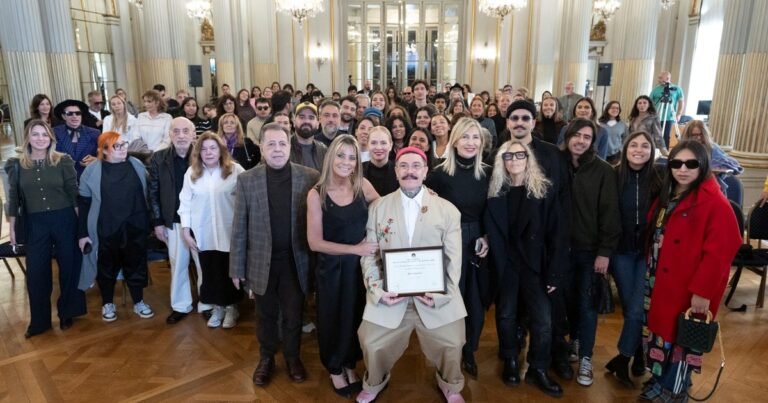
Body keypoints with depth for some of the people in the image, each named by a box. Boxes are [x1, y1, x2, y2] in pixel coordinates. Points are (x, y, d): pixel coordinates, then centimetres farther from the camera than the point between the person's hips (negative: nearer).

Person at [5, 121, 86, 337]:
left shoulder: (63, 161, -3)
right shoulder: (17, 165, 1)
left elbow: (74, 192, -1)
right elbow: (14, 198, 6)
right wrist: (12, 228, 6)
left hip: (64, 219, -1)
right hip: (35, 223, 1)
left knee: (69, 267, 8)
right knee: (36, 272, 6)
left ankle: (67, 313, 28)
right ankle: (39, 321, 22)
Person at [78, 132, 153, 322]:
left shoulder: (137, 165, -1)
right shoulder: (92, 170, -8)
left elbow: (147, 194, 7)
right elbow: (83, 203, -4)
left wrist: (150, 222, 8)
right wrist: (82, 233, -5)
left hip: (134, 228, 2)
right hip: (106, 230, -2)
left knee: (136, 265, 12)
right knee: (107, 267, 14)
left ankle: (138, 302, 29)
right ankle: (107, 303, 33)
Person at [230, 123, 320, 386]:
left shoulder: (309, 177, -7)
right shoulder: (247, 180, -5)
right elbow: (239, 227, -2)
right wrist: (237, 267, -2)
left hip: (296, 260, 0)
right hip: (262, 261, 1)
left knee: (293, 315, 15)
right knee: (265, 315, 17)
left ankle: (293, 357, 38)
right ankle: (266, 358, 40)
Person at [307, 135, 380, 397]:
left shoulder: (363, 186, -5)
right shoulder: (317, 194, -13)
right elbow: (315, 242, -15)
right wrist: (355, 249, -19)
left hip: (360, 266, 3)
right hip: (332, 268, -2)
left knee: (356, 318, 19)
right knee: (333, 320, 15)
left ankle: (350, 365, 44)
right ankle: (335, 369, 41)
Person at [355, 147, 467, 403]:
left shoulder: (448, 210, 1)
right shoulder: (378, 207, 4)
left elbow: (453, 259, -1)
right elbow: (370, 255, 2)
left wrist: (443, 293, -14)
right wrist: (377, 289, -12)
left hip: (436, 296, 0)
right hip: (390, 295, 1)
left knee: (451, 345, 3)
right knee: (373, 344, 5)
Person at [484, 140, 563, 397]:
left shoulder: (545, 190, -3)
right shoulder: (496, 192, 2)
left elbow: (554, 233, -5)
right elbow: (492, 233, 1)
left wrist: (553, 271, -9)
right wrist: (498, 266, -7)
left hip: (535, 264, -1)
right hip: (505, 265, 1)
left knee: (542, 318, -2)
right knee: (506, 315, 11)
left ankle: (538, 369, 18)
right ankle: (510, 362, 30)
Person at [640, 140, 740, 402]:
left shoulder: (715, 203, -15)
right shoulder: (665, 196, 9)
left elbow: (719, 252, -19)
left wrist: (703, 291, -21)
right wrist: (649, 273, 11)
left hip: (689, 290, -7)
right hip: (658, 284, 7)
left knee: (681, 338, 8)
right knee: (659, 331, 16)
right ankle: (659, 379, 35)